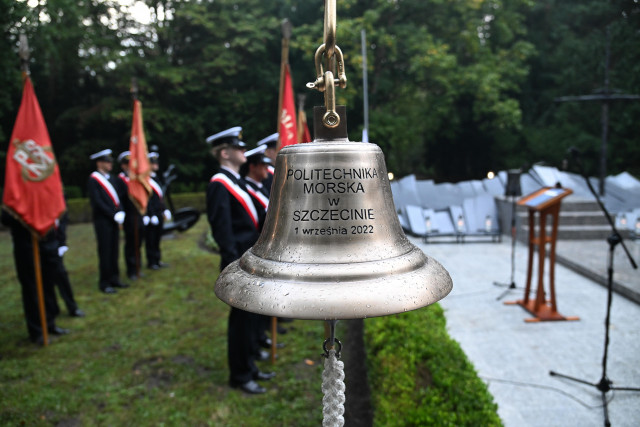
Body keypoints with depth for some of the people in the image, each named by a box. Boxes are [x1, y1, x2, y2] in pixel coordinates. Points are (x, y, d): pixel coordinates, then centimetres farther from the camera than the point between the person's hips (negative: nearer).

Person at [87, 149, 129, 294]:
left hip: (114, 221, 7)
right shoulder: (93, 180, -9)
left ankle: (114, 279, 19)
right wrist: (114, 215, -15)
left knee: (114, 251, 10)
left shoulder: (111, 178, 14)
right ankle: (104, 283, 6)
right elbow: (97, 202, -14)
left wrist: (120, 214, -1)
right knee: (105, 252, -2)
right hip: (102, 221, -7)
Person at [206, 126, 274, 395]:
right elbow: (223, 229, -21)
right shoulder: (219, 185, -15)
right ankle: (240, 376, 17)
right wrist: (236, 267, -24)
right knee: (242, 318, 1)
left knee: (251, 317, 17)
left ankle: (249, 367, 32)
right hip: (240, 264, -9)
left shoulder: (236, 181, 15)